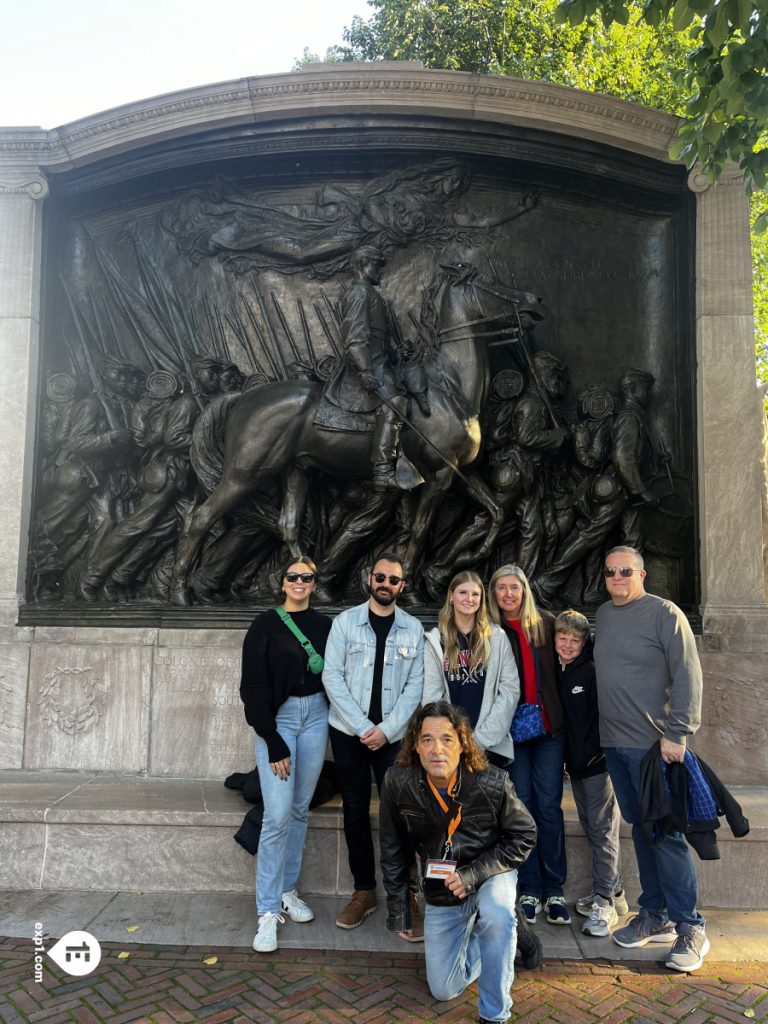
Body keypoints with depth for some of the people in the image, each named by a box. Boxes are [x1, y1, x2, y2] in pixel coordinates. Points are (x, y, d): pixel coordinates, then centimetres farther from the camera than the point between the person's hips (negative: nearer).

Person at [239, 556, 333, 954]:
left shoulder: (325, 625, 5)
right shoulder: (265, 625, -5)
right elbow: (253, 687, -7)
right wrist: (273, 742, -11)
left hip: (315, 716, 4)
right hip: (277, 719, -4)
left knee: (300, 809, 11)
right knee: (278, 814, -8)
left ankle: (287, 890, 27)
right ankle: (268, 911, 3)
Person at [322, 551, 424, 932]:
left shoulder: (413, 629, 1)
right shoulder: (345, 622, -1)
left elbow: (415, 686, -1)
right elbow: (332, 677, -7)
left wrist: (386, 729, -11)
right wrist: (363, 727, -12)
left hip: (393, 735, 0)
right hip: (348, 733, 0)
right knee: (355, 811, 9)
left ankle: (405, 896, 10)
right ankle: (364, 891, 23)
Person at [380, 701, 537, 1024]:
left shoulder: (492, 783, -26)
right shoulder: (398, 783, -21)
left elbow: (524, 835, -12)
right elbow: (393, 850, -5)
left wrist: (473, 874, -23)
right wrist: (398, 913, 1)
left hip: (490, 874, -2)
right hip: (440, 891, 3)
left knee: (496, 916, -36)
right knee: (444, 990, 5)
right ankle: (476, 938, 34)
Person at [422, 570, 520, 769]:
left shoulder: (497, 637, 3)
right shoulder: (435, 641, 5)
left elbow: (510, 689, -2)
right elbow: (431, 695, 1)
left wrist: (482, 738, -9)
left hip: (492, 745, 0)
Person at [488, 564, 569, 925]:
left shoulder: (547, 624, 3)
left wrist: (565, 718, -2)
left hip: (549, 726, 1)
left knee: (549, 807, 3)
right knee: (521, 806, 5)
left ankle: (554, 890, 15)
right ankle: (529, 889, 17)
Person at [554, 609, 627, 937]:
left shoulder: (594, 671, -11)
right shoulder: (559, 675, 10)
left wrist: (591, 753, -17)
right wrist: (568, 757, 10)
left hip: (597, 762, -8)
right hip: (576, 764, 8)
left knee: (602, 830, -3)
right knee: (592, 828, 15)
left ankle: (604, 902, 3)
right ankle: (613, 892, 27)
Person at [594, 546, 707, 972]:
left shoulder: (664, 613, -8)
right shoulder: (603, 614, 12)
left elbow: (687, 675, -12)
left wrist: (677, 733, -16)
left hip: (653, 744, -6)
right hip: (614, 743, 6)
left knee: (666, 833, -2)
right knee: (641, 829, 13)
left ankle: (689, 928, 10)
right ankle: (654, 917, 24)